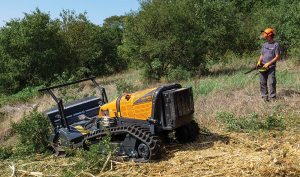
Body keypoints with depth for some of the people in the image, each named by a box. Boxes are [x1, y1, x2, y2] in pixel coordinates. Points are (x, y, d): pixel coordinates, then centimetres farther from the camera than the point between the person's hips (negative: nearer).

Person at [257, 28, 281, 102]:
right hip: (263, 66, 6)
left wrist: (268, 63, -16)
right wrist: (259, 61, -3)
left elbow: (277, 57, -8)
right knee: (262, 82, 4)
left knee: (272, 82, -10)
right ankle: (264, 96, 11)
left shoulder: (276, 45, -3)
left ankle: (273, 97, -2)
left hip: (271, 67, -6)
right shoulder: (264, 45, 15)